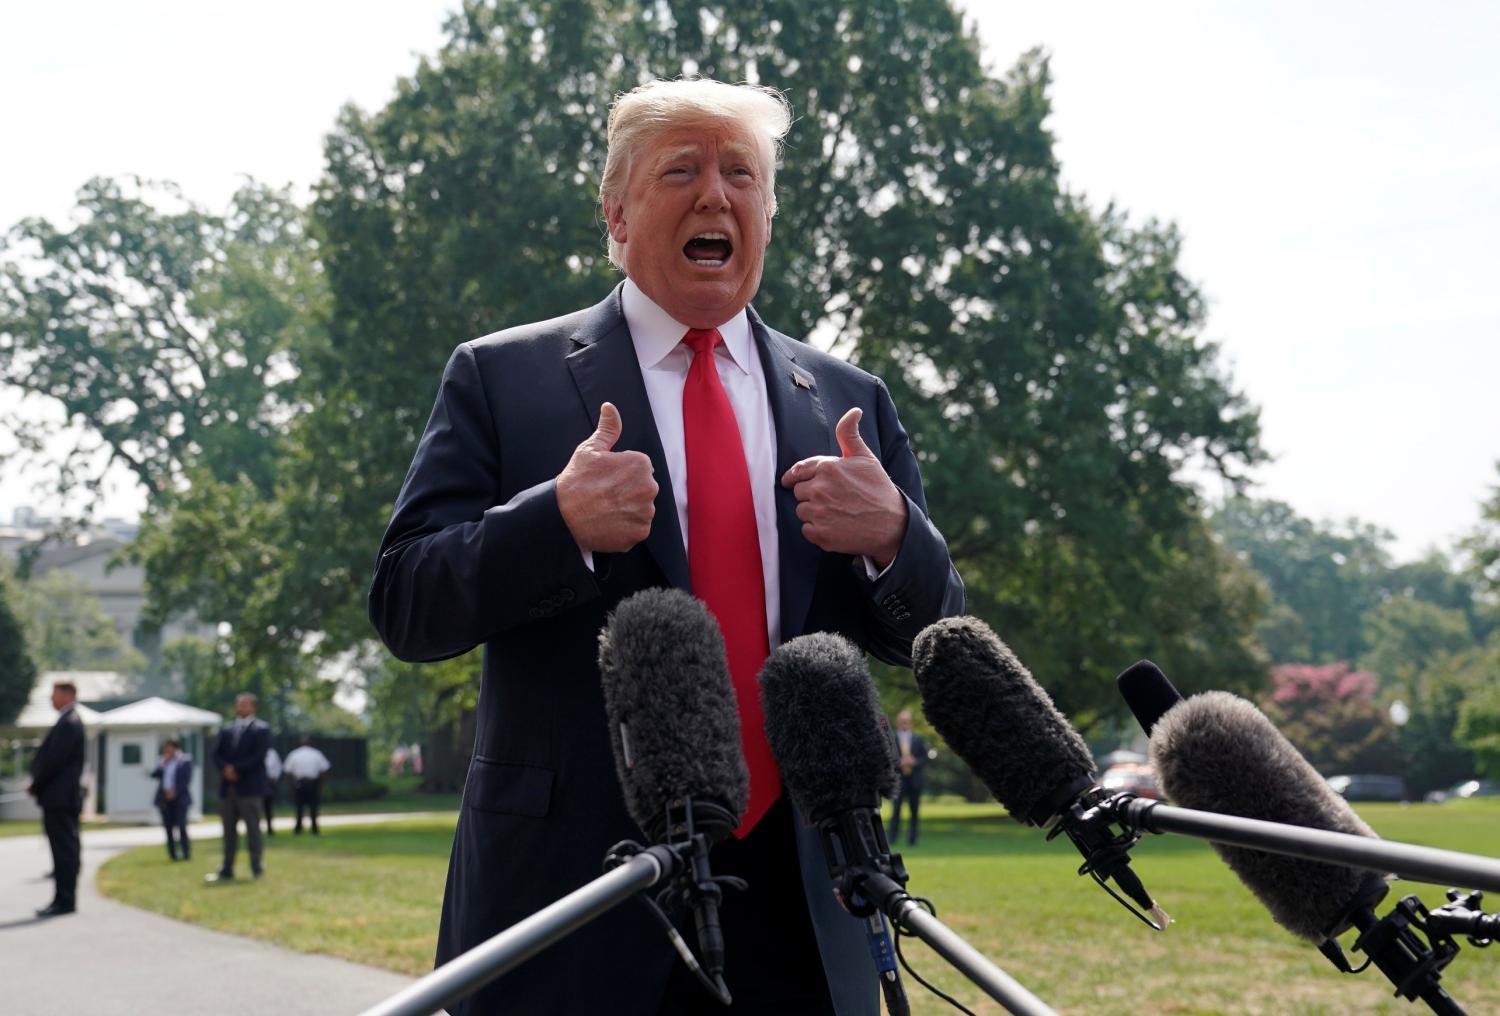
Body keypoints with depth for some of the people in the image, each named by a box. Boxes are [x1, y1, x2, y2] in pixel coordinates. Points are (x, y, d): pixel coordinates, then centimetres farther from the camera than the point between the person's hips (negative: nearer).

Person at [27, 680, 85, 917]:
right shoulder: (68, 721, 17)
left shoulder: (69, 722, -14)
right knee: (65, 848, 10)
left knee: (64, 848, -7)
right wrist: (38, 785, 12)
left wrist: (36, 786, -9)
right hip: (61, 796, 10)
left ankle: (64, 900, -6)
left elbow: (55, 759, -18)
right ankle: (64, 899, 14)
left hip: (60, 797, -10)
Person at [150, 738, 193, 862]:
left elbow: (186, 779, -4)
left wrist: (175, 792, -11)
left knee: (181, 826, -11)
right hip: (165, 799, 4)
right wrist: (163, 763, -4)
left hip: (179, 798, -4)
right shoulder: (163, 762, 16)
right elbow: (154, 775, 7)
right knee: (169, 827, 0)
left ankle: (186, 853, -5)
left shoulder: (185, 760, 2)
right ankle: (173, 853, 4)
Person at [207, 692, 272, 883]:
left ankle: (256, 868, 0)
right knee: (229, 830, 7)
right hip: (228, 787, 5)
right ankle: (227, 869, 11)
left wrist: (236, 769, -14)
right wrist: (225, 769, -10)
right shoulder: (226, 731, 16)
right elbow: (217, 755, 10)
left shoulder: (260, 729, 0)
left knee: (253, 829, -3)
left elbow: (258, 757, -10)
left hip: (249, 787, -5)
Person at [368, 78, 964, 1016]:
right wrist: (559, 524, -21)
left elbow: (928, 639, 10)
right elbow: (405, 605, -3)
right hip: (571, 888, -3)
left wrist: (892, 538, -12)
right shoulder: (503, 378, 3)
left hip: (800, 903, 3)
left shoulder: (847, 402, 11)